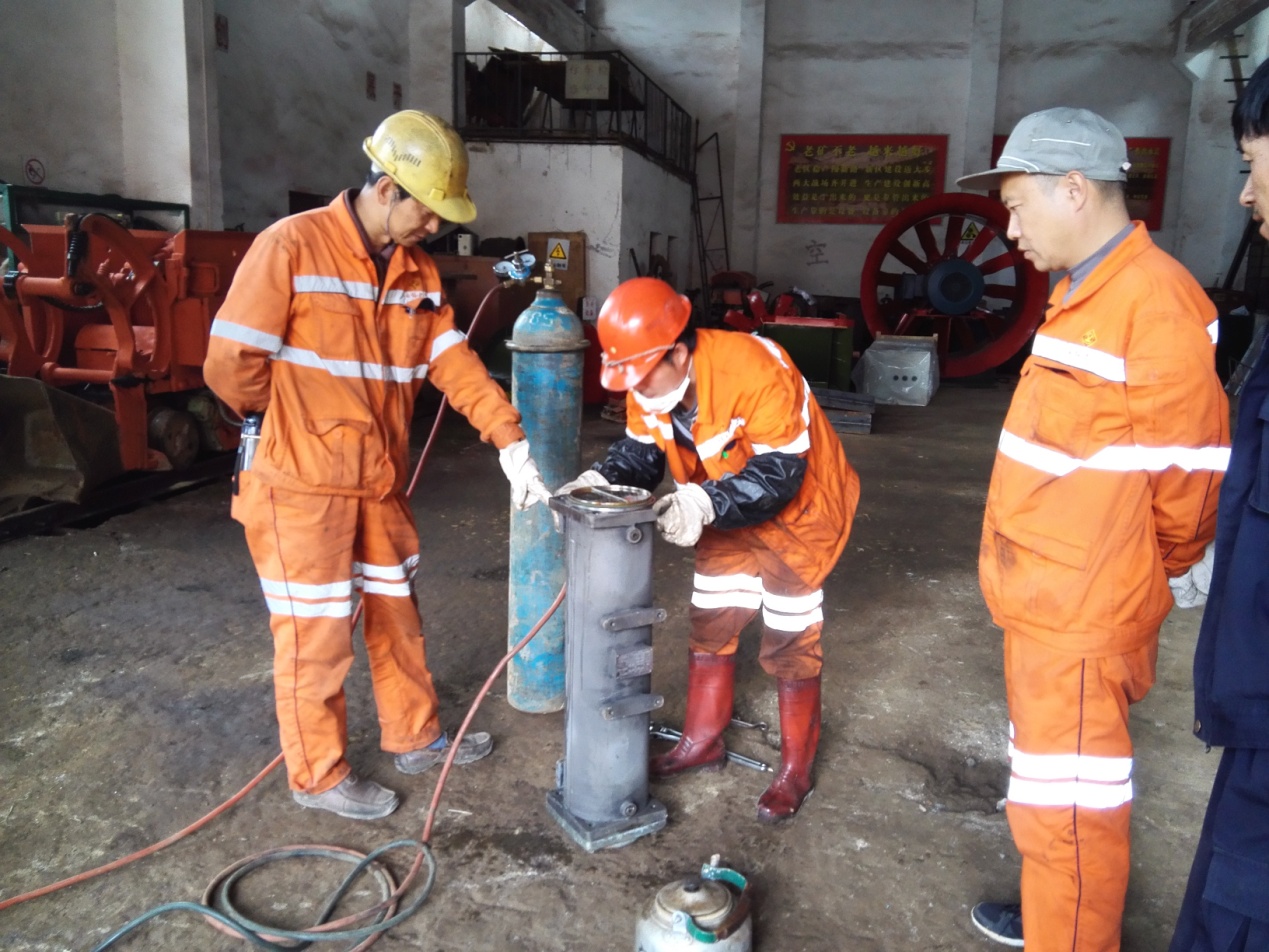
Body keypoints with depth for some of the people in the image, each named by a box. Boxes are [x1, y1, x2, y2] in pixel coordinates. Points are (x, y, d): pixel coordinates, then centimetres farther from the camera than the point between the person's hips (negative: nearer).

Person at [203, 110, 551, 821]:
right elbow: (232, 365, -16)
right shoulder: (292, 247, -16)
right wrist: (301, 424, -1)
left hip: (381, 482, 7)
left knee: (398, 616, 19)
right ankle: (319, 775, 25)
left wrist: (511, 443, -9)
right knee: (317, 637, 6)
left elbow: (454, 363, 0)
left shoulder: (418, 270, 5)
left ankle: (417, 737, 38)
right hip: (302, 487, -7)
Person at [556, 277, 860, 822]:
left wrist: (705, 503, -45)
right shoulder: (650, 380, -15)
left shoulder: (755, 370, -37)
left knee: (789, 644, 0)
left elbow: (782, 472, -34)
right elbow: (641, 451, -5)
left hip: (798, 508, -6)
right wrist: (600, 479, -25)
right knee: (710, 625, 12)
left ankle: (795, 771, 18)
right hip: (726, 516, 7)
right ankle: (702, 741, 31)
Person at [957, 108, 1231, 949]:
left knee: (1066, 807, 2)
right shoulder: (1087, 295, 12)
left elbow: (1191, 473, -16)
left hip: (1083, 615, -10)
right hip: (1049, 598, 10)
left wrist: (1159, 574, 0)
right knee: (1056, 786, 24)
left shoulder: (1154, 303, -19)